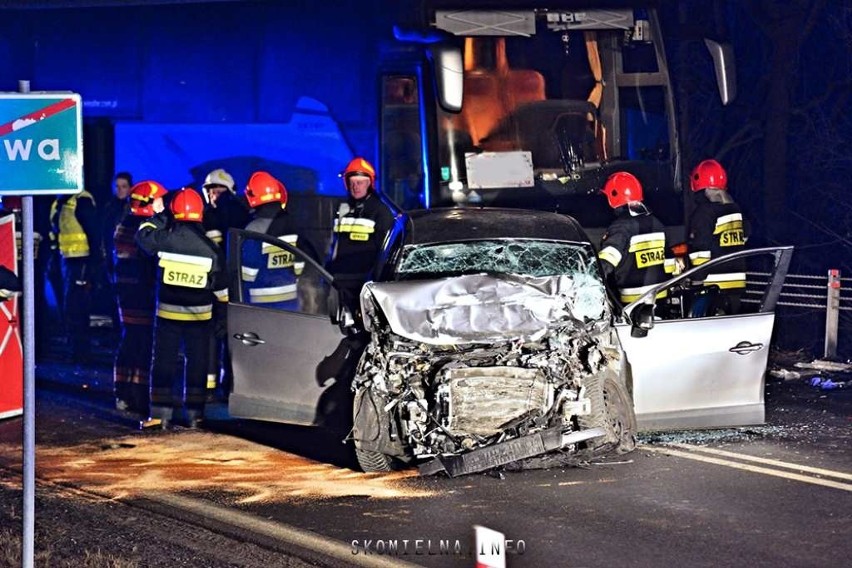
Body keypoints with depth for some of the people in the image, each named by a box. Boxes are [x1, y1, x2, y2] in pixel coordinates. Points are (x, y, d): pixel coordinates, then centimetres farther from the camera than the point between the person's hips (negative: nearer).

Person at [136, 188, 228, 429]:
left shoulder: (164, 239, -11)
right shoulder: (210, 249, -7)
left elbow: (143, 235, 11)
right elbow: (221, 287, -1)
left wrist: (157, 215, 20)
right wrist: (226, 299, 18)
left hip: (167, 312, 0)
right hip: (200, 316, 0)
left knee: (163, 361, 7)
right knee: (197, 363, 9)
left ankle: (161, 413, 4)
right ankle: (194, 414, 9)